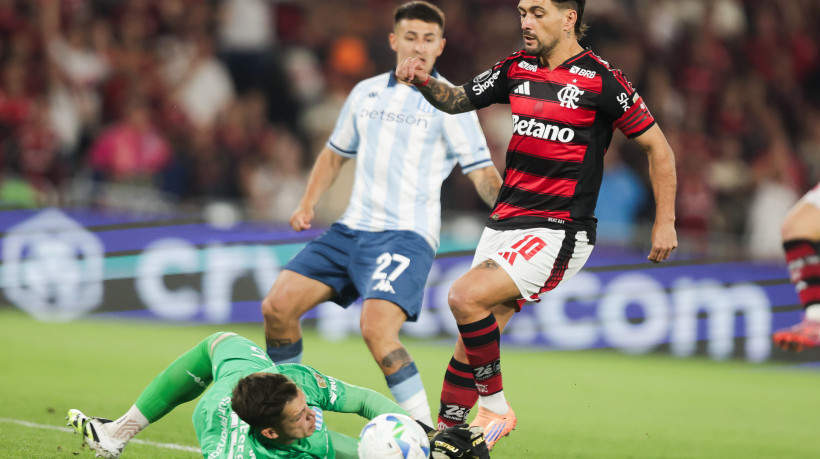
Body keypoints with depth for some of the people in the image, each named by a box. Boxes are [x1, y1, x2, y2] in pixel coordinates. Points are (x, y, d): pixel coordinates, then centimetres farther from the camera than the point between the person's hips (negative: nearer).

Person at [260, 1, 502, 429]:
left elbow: (482, 172, -8)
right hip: (351, 229, 6)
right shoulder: (366, 93, 14)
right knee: (277, 306, -3)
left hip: (406, 236, -6)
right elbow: (336, 151, 29)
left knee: (376, 329, -28)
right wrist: (308, 203, 18)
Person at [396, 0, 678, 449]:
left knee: (466, 296, -24)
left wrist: (665, 222, -4)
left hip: (557, 233, -6)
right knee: (471, 341, 3)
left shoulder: (601, 80, -9)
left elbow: (657, 146, -2)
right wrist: (424, 81, -2)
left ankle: (494, 408, -8)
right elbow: (457, 99, 20)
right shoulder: (517, 68, 8)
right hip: (505, 224, 6)